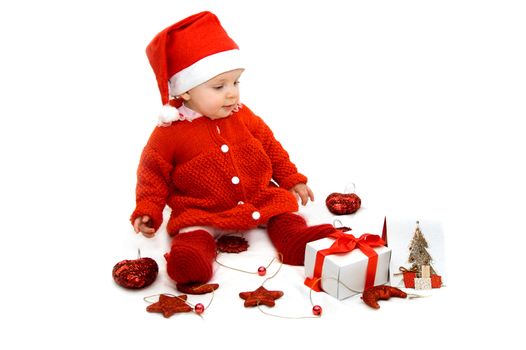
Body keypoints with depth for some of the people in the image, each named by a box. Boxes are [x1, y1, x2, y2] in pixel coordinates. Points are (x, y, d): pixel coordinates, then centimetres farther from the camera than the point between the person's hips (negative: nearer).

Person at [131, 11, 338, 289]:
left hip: (261, 201, 4)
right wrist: (147, 212, -11)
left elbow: (270, 147, 13)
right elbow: (153, 175, -1)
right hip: (202, 214, -4)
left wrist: (293, 180, 12)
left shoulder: (243, 117, 1)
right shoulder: (168, 134, -11)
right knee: (192, 233, -28)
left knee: (285, 214, -13)